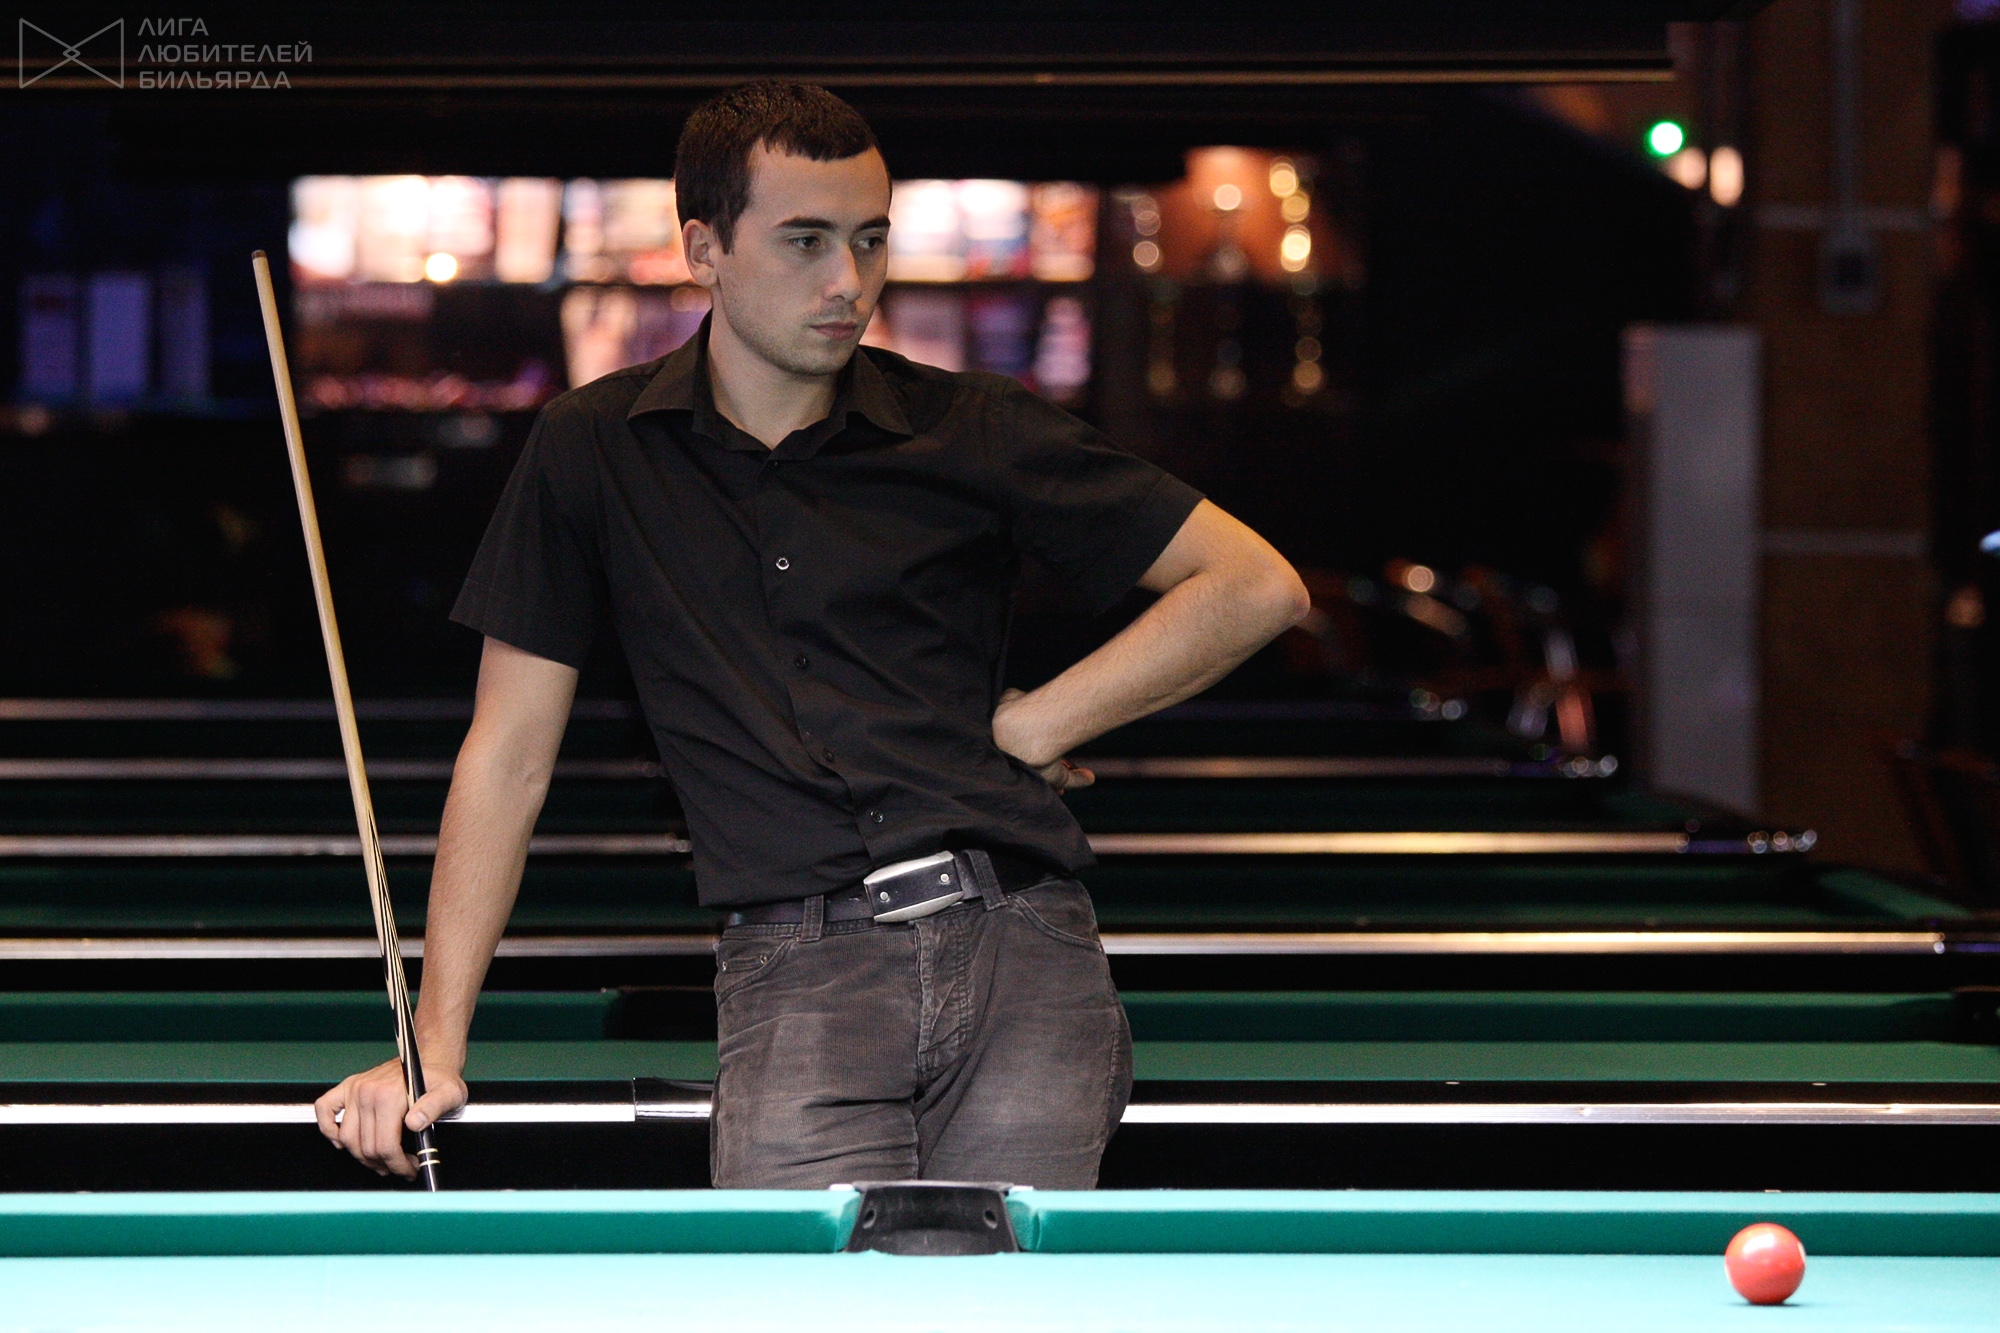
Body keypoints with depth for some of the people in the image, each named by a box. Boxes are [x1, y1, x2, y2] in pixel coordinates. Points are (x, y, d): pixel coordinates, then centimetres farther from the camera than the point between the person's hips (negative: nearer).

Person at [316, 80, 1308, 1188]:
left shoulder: (972, 432, 8)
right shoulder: (592, 453, 10)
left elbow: (1256, 587, 10)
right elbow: (508, 757, 11)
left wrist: (1041, 723, 2)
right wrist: (435, 1045, 6)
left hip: (1017, 943, 1)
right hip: (797, 973, 0)